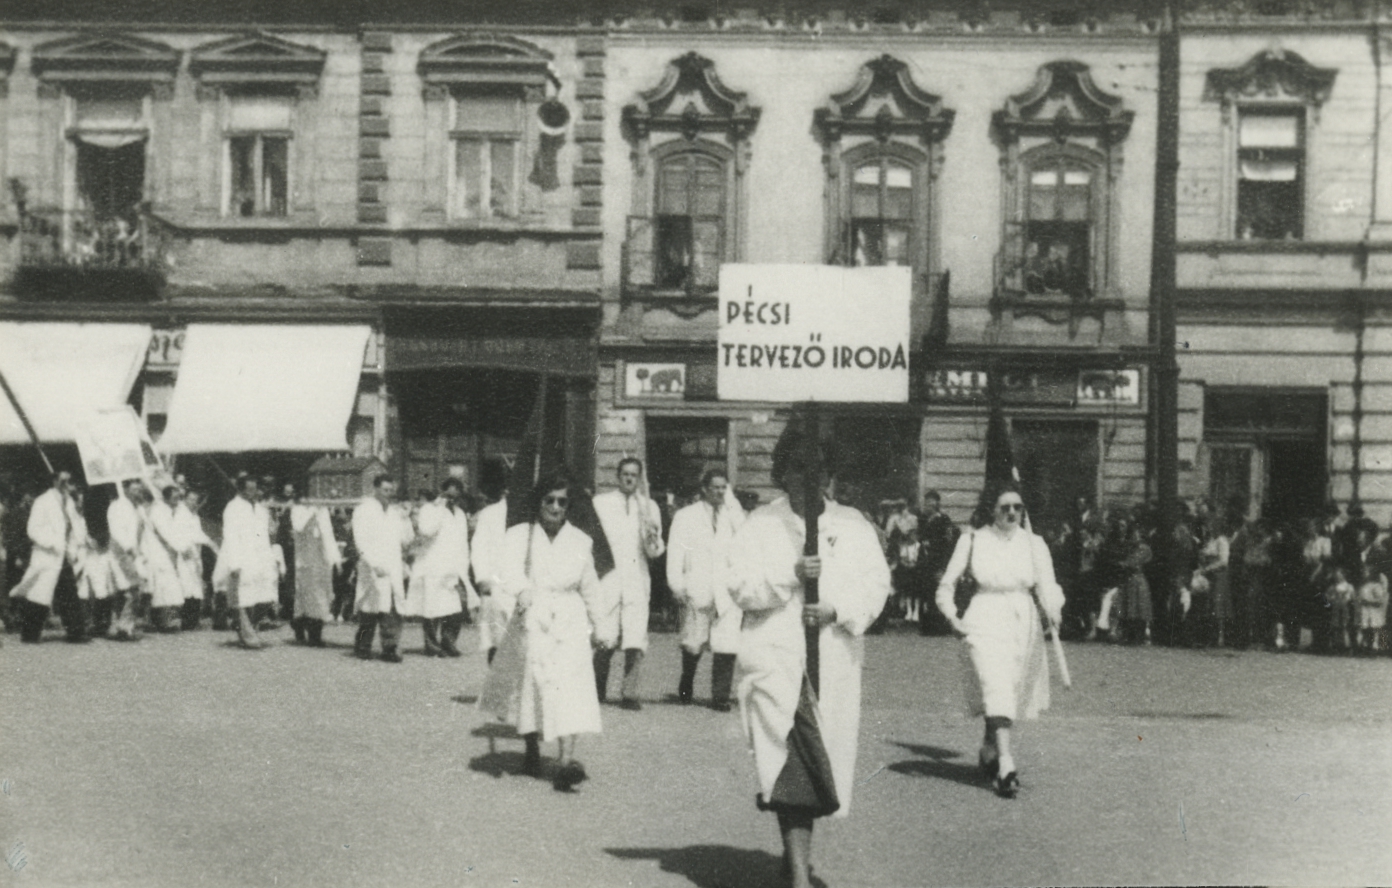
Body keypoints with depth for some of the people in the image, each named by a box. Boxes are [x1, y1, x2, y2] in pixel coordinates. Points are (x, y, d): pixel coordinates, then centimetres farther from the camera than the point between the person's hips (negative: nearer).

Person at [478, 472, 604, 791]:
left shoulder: (581, 541, 7)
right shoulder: (519, 536, -1)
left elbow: (590, 588, 16)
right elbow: (509, 569, -21)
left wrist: (599, 629, 21)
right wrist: (523, 592, -42)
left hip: (569, 624, 0)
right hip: (531, 623, 0)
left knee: (570, 689, -14)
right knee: (528, 689, 10)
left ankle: (565, 762, -23)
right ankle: (532, 750, 35)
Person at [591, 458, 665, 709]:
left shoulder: (649, 507, 12)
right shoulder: (600, 503, 9)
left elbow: (653, 553, 10)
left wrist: (653, 540, -11)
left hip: (637, 578, 1)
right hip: (607, 578, -1)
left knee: (635, 641, -9)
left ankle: (630, 693, -4)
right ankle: (597, 691, 11)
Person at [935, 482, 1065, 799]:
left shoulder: (1033, 544, 3)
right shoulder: (973, 540, 0)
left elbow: (1046, 586, -4)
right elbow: (947, 585, 9)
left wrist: (1052, 609, -25)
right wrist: (953, 618, -4)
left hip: (1024, 624, 3)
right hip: (986, 622, -3)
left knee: (1014, 696, 12)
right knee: (996, 689, -19)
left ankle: (988, 752, 35)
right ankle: (1006, 765, -25)